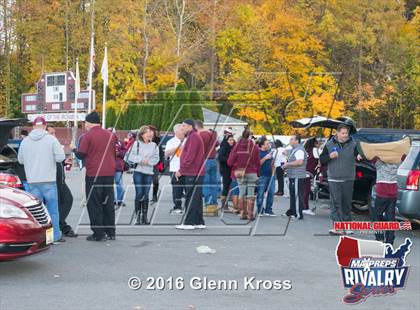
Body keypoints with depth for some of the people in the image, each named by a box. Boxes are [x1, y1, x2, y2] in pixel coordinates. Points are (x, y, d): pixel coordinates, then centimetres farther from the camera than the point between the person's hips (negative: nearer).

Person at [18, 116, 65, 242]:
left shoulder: (25, 141, 4)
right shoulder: (51, 139, -7)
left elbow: (20, 160, 15)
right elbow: (60, 157, -10)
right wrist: (61, 148, 9)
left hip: (32, 181, 3)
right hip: (49, 180, -3)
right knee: (52, 209, 6)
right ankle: (55, 236, 7)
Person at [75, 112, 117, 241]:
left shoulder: (87, 136, -9)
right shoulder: (111, 135, 8)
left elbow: (80, 155, -9)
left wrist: (74, 149, 10)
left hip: (94, 174, -5)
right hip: (109, 173, 5)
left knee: (94, 204, 2)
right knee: (108, 203, 13)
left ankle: (98, 234, 0)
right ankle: (110, 232, 16)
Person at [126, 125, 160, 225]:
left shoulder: (154, 146, 9)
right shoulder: (136, 144, 2)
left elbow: (156, 159, 3)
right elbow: (130, 156, -6)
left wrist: (148, 161, -14)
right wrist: (141, 159, -15)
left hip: (149, 172, 2)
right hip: (138, 171, -2)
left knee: (146, 194, 4)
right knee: (139, 194, -6)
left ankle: (144, 216, 11)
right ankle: (137, 216, 1)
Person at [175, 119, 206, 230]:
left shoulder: (193, 137, -12)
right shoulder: (192, 136, 21)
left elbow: (190, 156, -20)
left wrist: (181, 170, -17)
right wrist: (182, 170, 19)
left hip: (193, 174, -10)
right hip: (196, 173, 10)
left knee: (191, 199, -8)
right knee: (196, 198, 11)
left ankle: (189, 223, -6)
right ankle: (199, 222, 14)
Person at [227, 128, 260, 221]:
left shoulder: (236, 146, -4)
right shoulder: (254, 147, -7)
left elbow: (230, 162, -5)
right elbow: (257, 162, -3)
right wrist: (257, 173, 9)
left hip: (239, 173, 2)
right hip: (252, 173, -2)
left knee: (242, 193, 10)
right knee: (251, 194, 2)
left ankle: (243, 213, 11)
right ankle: (250, 214, 0)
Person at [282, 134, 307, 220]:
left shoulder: (299, 150, -14)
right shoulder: (294, 149, 20)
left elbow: (300, 161, -26)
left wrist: (288, 164, -18)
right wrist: (287, 166, 16)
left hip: (297, 176, -11)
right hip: (292, 176, 11)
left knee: (297, 195, -9)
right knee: (292, 194, 16)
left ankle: (299, 214, -8)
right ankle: (292, 211, 25)